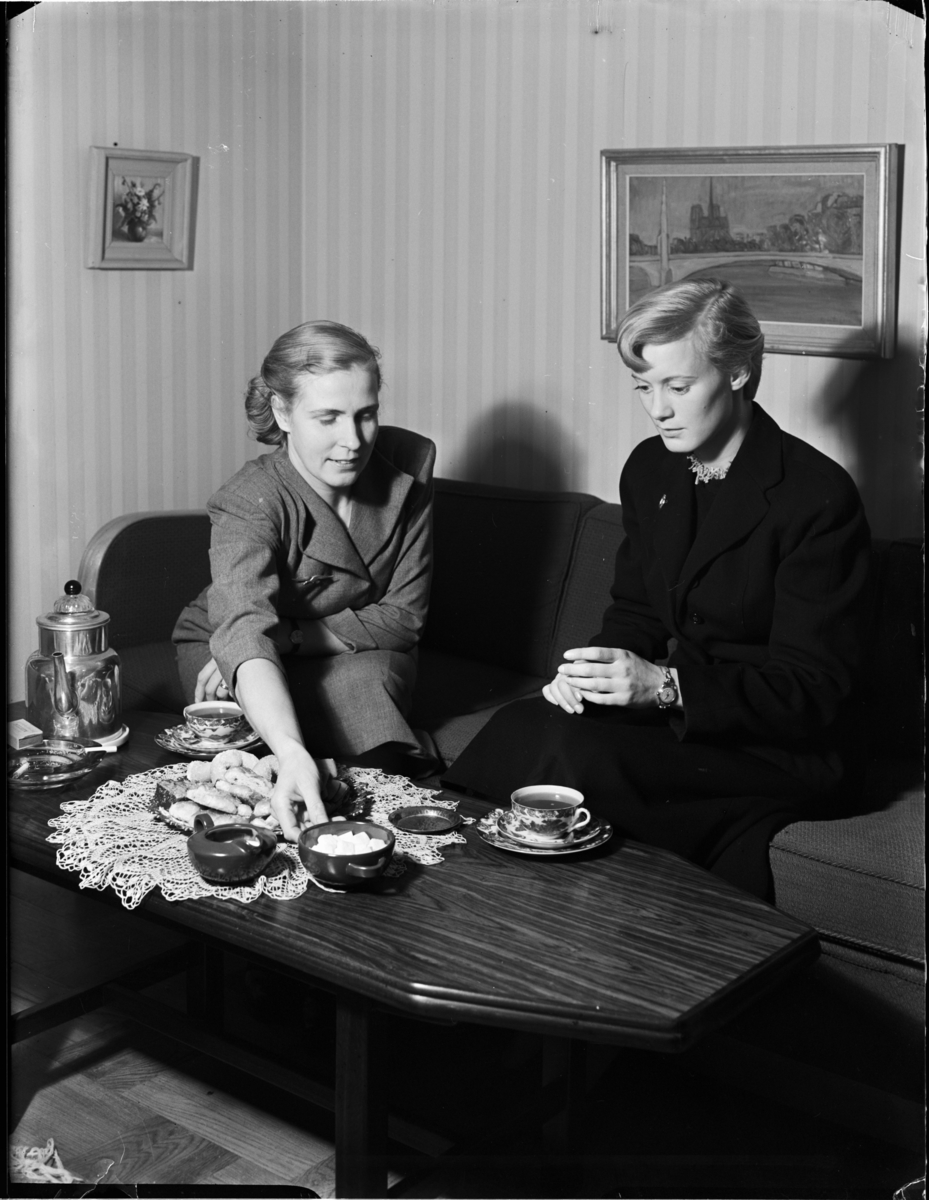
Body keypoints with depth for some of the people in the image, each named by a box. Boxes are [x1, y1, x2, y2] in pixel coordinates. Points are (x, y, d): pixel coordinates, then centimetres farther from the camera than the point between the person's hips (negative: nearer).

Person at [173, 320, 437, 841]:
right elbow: (245, 630, -46)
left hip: (364, 657, 3)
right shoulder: (249, 503, -29)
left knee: (368, 678, -32)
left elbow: (404, 616, -12)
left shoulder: (408, 464, -17)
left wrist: (287, 638, -26)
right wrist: (294, 755, -64)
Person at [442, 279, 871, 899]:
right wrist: (592, 672, -9)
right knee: (520, 725, -24)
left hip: (781, 747, -6)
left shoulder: (818, 496, -16)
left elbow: (815, 691, -17)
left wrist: (666, 685, -28)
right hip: (677, 713, 6)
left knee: (575, 753, -30)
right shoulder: (650, 468, 6)